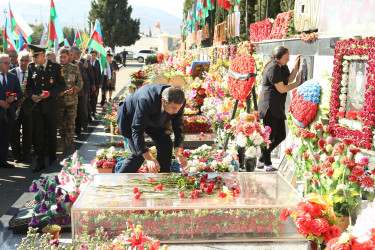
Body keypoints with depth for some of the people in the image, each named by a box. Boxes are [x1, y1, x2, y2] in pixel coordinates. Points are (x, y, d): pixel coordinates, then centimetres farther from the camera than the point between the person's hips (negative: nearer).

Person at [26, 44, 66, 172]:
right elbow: (28, 85, 13)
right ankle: (40, 162, 11)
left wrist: (50, 93, -13)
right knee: (39, 135, 3)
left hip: (51, 105, -2)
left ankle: (53, 161, 23)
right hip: (36, 105, 2)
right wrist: (32, 95, -7)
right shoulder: (31, 67, 5)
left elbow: (62, 84, 1)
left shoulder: (56, 67, -3)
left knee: (52, 134, 8)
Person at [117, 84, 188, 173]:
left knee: (166, 145, -7)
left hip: (155, 119, 5)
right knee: (138, 154, -14)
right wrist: (149, 158, -51)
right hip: (131, 117, -5)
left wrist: (178, 152, -29)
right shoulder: (145, 101, -44)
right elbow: (137, 131, -43)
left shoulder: (178, 102, -27)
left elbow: (178, 126, -16)